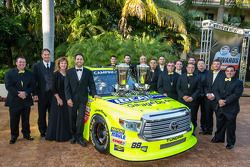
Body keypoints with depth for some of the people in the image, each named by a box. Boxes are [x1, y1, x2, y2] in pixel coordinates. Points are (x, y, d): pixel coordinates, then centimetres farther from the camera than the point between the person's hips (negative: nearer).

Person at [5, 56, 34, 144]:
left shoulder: (29, 74, 9)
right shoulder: (10, 73, 1)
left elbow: (32, 86, 2)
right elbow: (8, 86, -9)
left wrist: (25, 93, -16)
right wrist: (18, 93, -19)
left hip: (26, 100, 2)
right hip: (14, 101, -2)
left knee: (26, 119, 10)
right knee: (14, 120, 5)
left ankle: (26, 134, 24)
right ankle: (14, 136, 20)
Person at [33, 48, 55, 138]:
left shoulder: (55, 65, 4)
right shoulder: (36, 66, 1)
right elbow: (34, 81, -1)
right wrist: (35, 94, -7)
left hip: (53, 94, 1)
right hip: (42, 94, -1)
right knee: (42, 115, 9)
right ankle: (43, 132, 23)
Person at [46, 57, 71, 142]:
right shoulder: (56, 74, -6)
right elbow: (53, 88, -10)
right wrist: (58, 98, -15)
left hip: (66, 99, 5)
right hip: (58, 99, -5)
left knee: (66, 117, 9)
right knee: (58, 116, 1)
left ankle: (66, 134, 19)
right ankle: (57, 135, 11)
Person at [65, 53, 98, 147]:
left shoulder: (88, 72, 6)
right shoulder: (69, 72, 3)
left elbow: (91, 85, 6)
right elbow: (66, 87, -2)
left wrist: (94, 94, -9)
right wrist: (68, 98, -11)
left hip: (83, 99, 0)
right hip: (72, 99, 1)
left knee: (81, 118, -4)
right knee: (72, 118, 11)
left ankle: (79, 137, 6)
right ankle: (73, 135, 26)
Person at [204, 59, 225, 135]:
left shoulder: (223, 75, -7)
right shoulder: (209, 73, 11)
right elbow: (205, 85, 9)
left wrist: (214, 95, -14)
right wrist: (207, 94, -6)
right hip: (208, 98, 5)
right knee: (208, 115, 15)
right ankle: (208, 130, 30)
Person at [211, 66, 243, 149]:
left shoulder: (238, 82, -3)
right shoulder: (221, 81, 13)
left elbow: (236, 94, -15)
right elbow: (216, 91, 2)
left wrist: (226, 101, -21)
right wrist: (219, 100, -16)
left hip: (231, 108, -4)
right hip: (220, 107, 5)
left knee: (230, 126, 5)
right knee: (219, 124, 16)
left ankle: (230, 142, 20)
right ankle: (219, 138, 34)